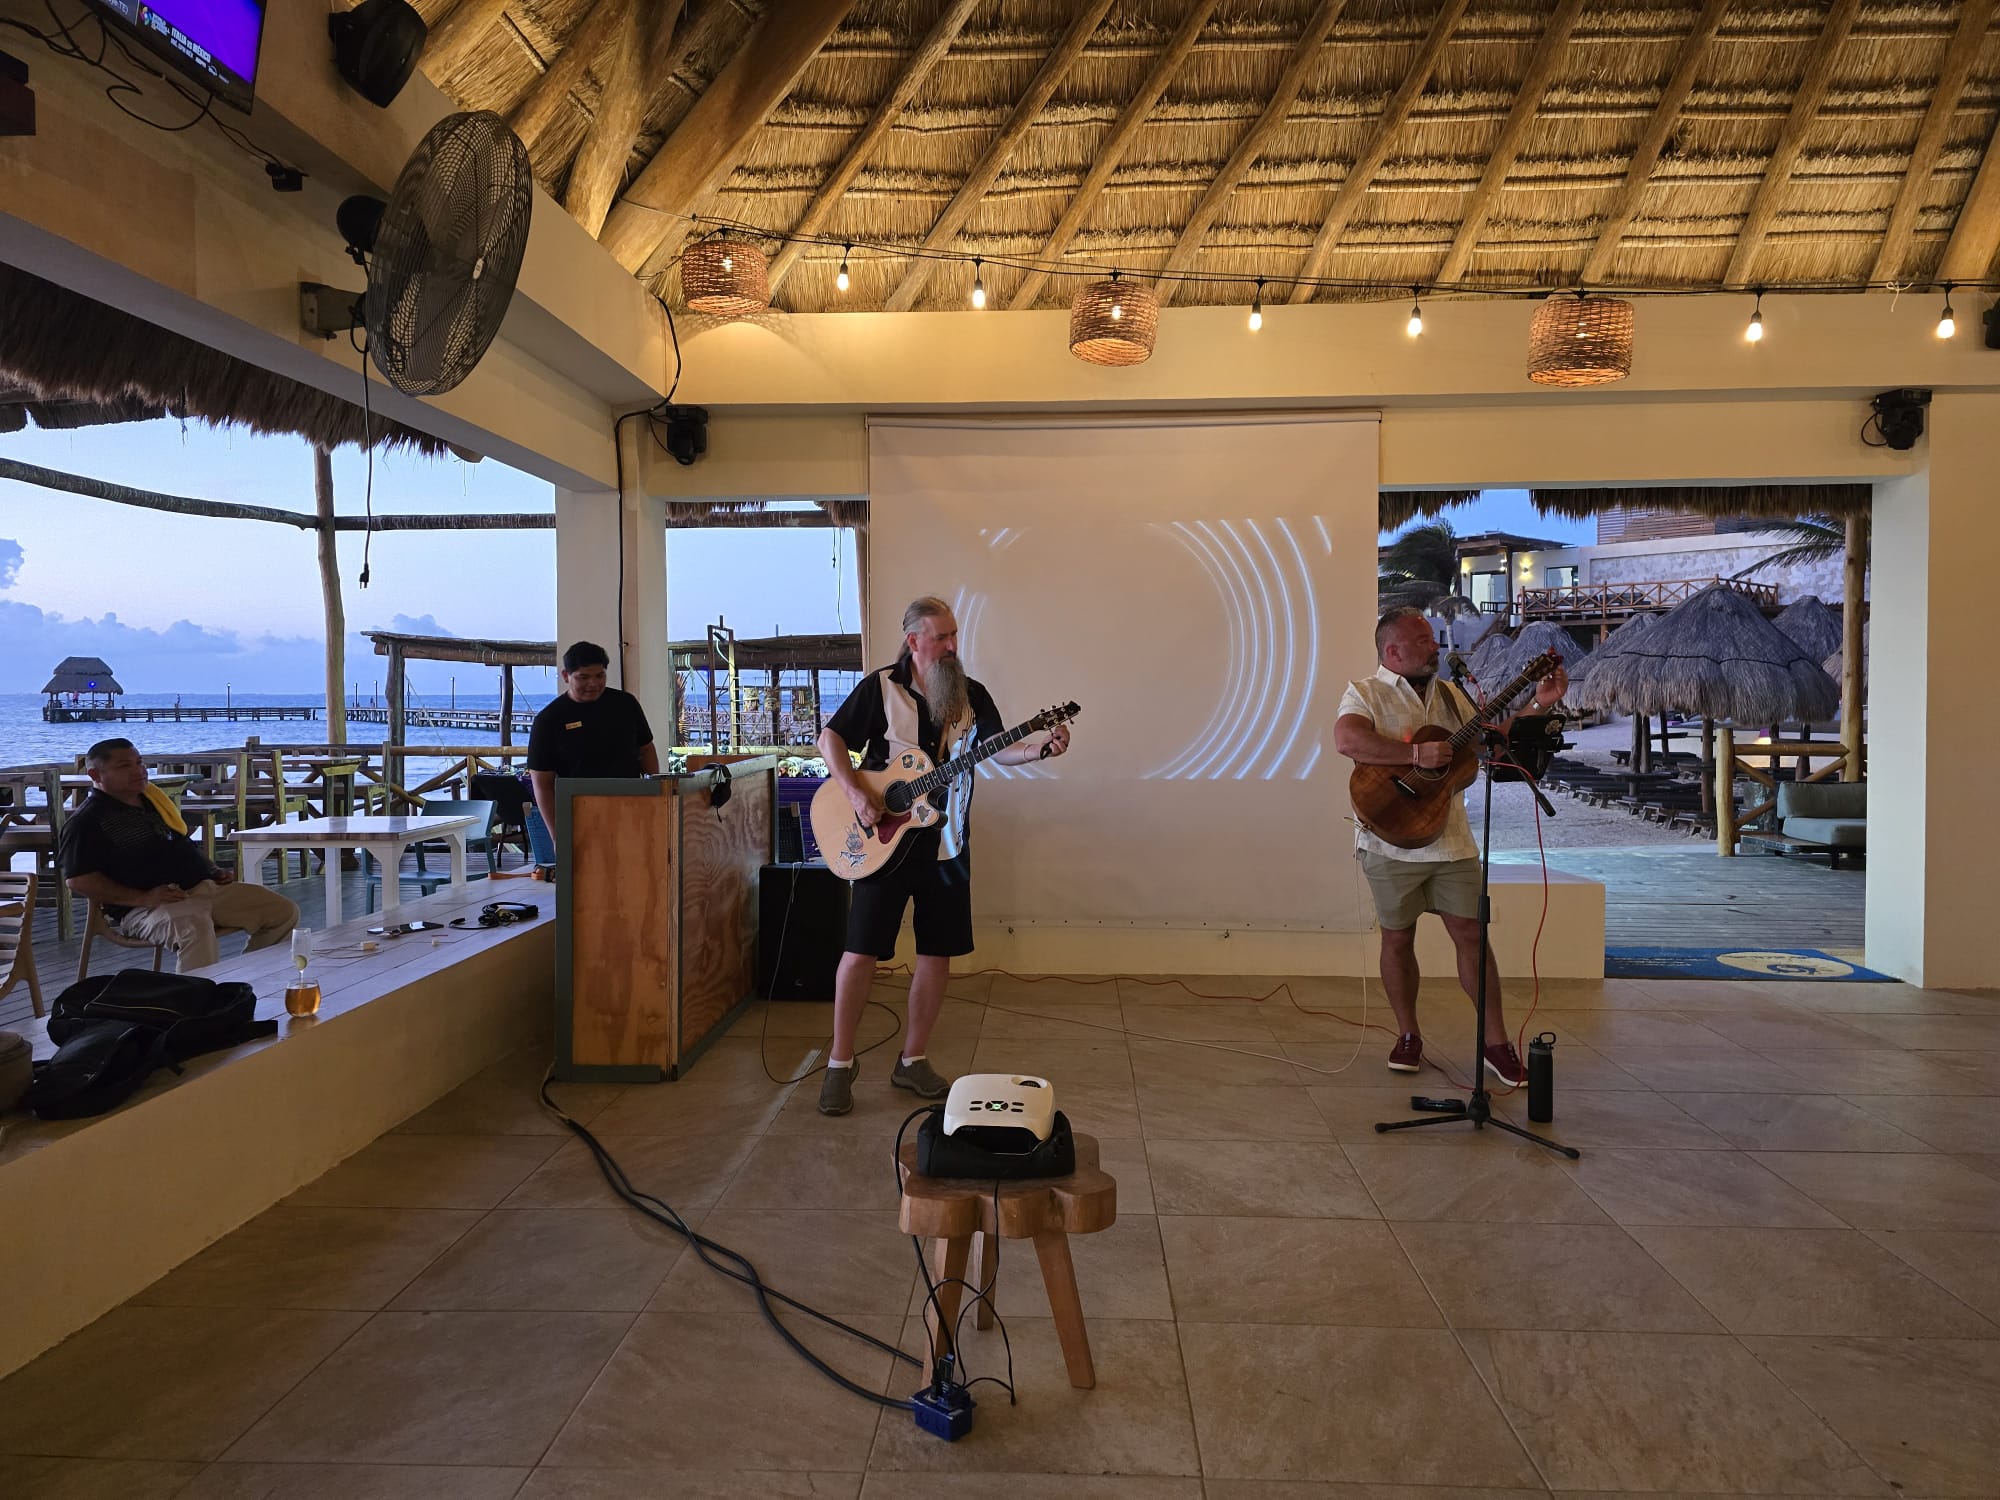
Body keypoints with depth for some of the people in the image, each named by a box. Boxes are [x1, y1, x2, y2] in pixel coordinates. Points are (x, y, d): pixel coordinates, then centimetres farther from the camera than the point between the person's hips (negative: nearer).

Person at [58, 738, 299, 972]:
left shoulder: (153, 799, 22)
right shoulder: (86, 822, -2)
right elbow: (78, 880, -13)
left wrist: (214, 871, 15)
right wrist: (143, 898, -20)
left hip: (205, 887, 8)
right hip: (148, 908, -8)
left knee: (284, 912, -2)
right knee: (194, 926, -42)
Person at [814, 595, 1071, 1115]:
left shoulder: (971, 694, 6)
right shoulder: (880, 687, -4)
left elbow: (999, 749, 0)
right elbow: (830, 737, -5)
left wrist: (1040, 747, -19)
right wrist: (855, 793, -18)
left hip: (945, 842, 4)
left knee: (938, 952, 6)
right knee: (862, 950, -3)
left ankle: (912, 1061, 21)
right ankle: (840, 1063, 11)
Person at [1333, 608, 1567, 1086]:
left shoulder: (1449, 695, 14)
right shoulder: (1365, 693, -5)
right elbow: (1348, 741, -24)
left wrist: (1538, 706, 8)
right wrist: (1417, 754, -28)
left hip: (1451, 838, 4)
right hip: (1392, 843, -4)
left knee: (1471, 934, 3)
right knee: (1398, 938, 6)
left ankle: (1495, 1040, 13)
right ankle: (1408, 1036, 21)